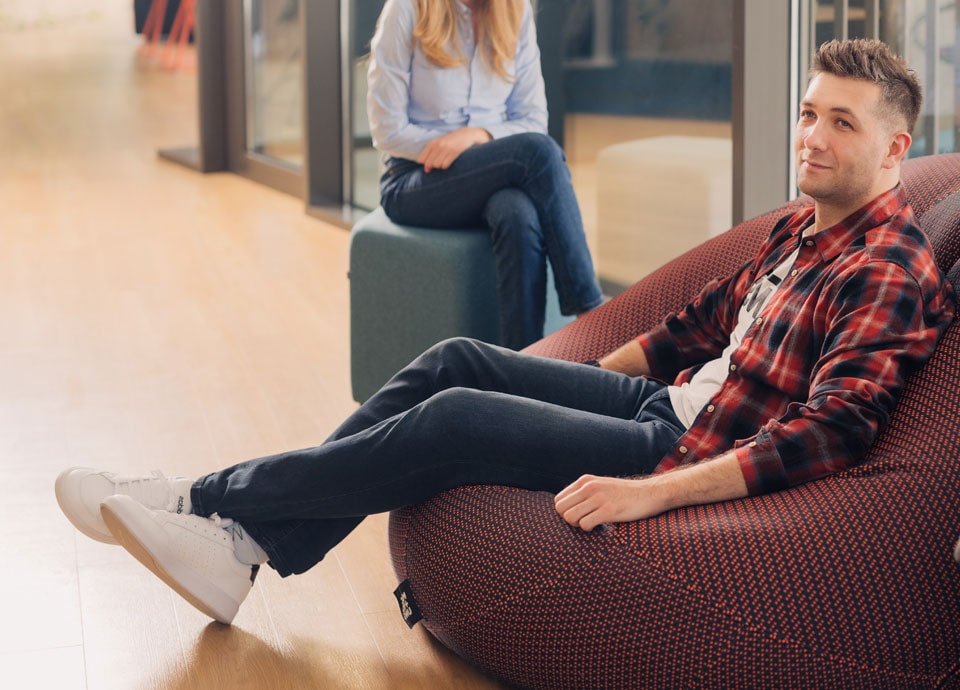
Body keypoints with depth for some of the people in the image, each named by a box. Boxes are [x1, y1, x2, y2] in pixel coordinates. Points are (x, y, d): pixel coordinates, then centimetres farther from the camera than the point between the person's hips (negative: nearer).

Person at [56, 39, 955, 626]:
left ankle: (217, 501, -5)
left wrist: (648, 492, -34)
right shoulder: (799, 233, 13)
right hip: (670, 400, 9)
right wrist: (569, 384, 22)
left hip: (695, 452, -9)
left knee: (456, 418, -17)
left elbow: (824, 436, -28)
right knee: (457, 361, -1)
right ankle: (252, 539, -3)